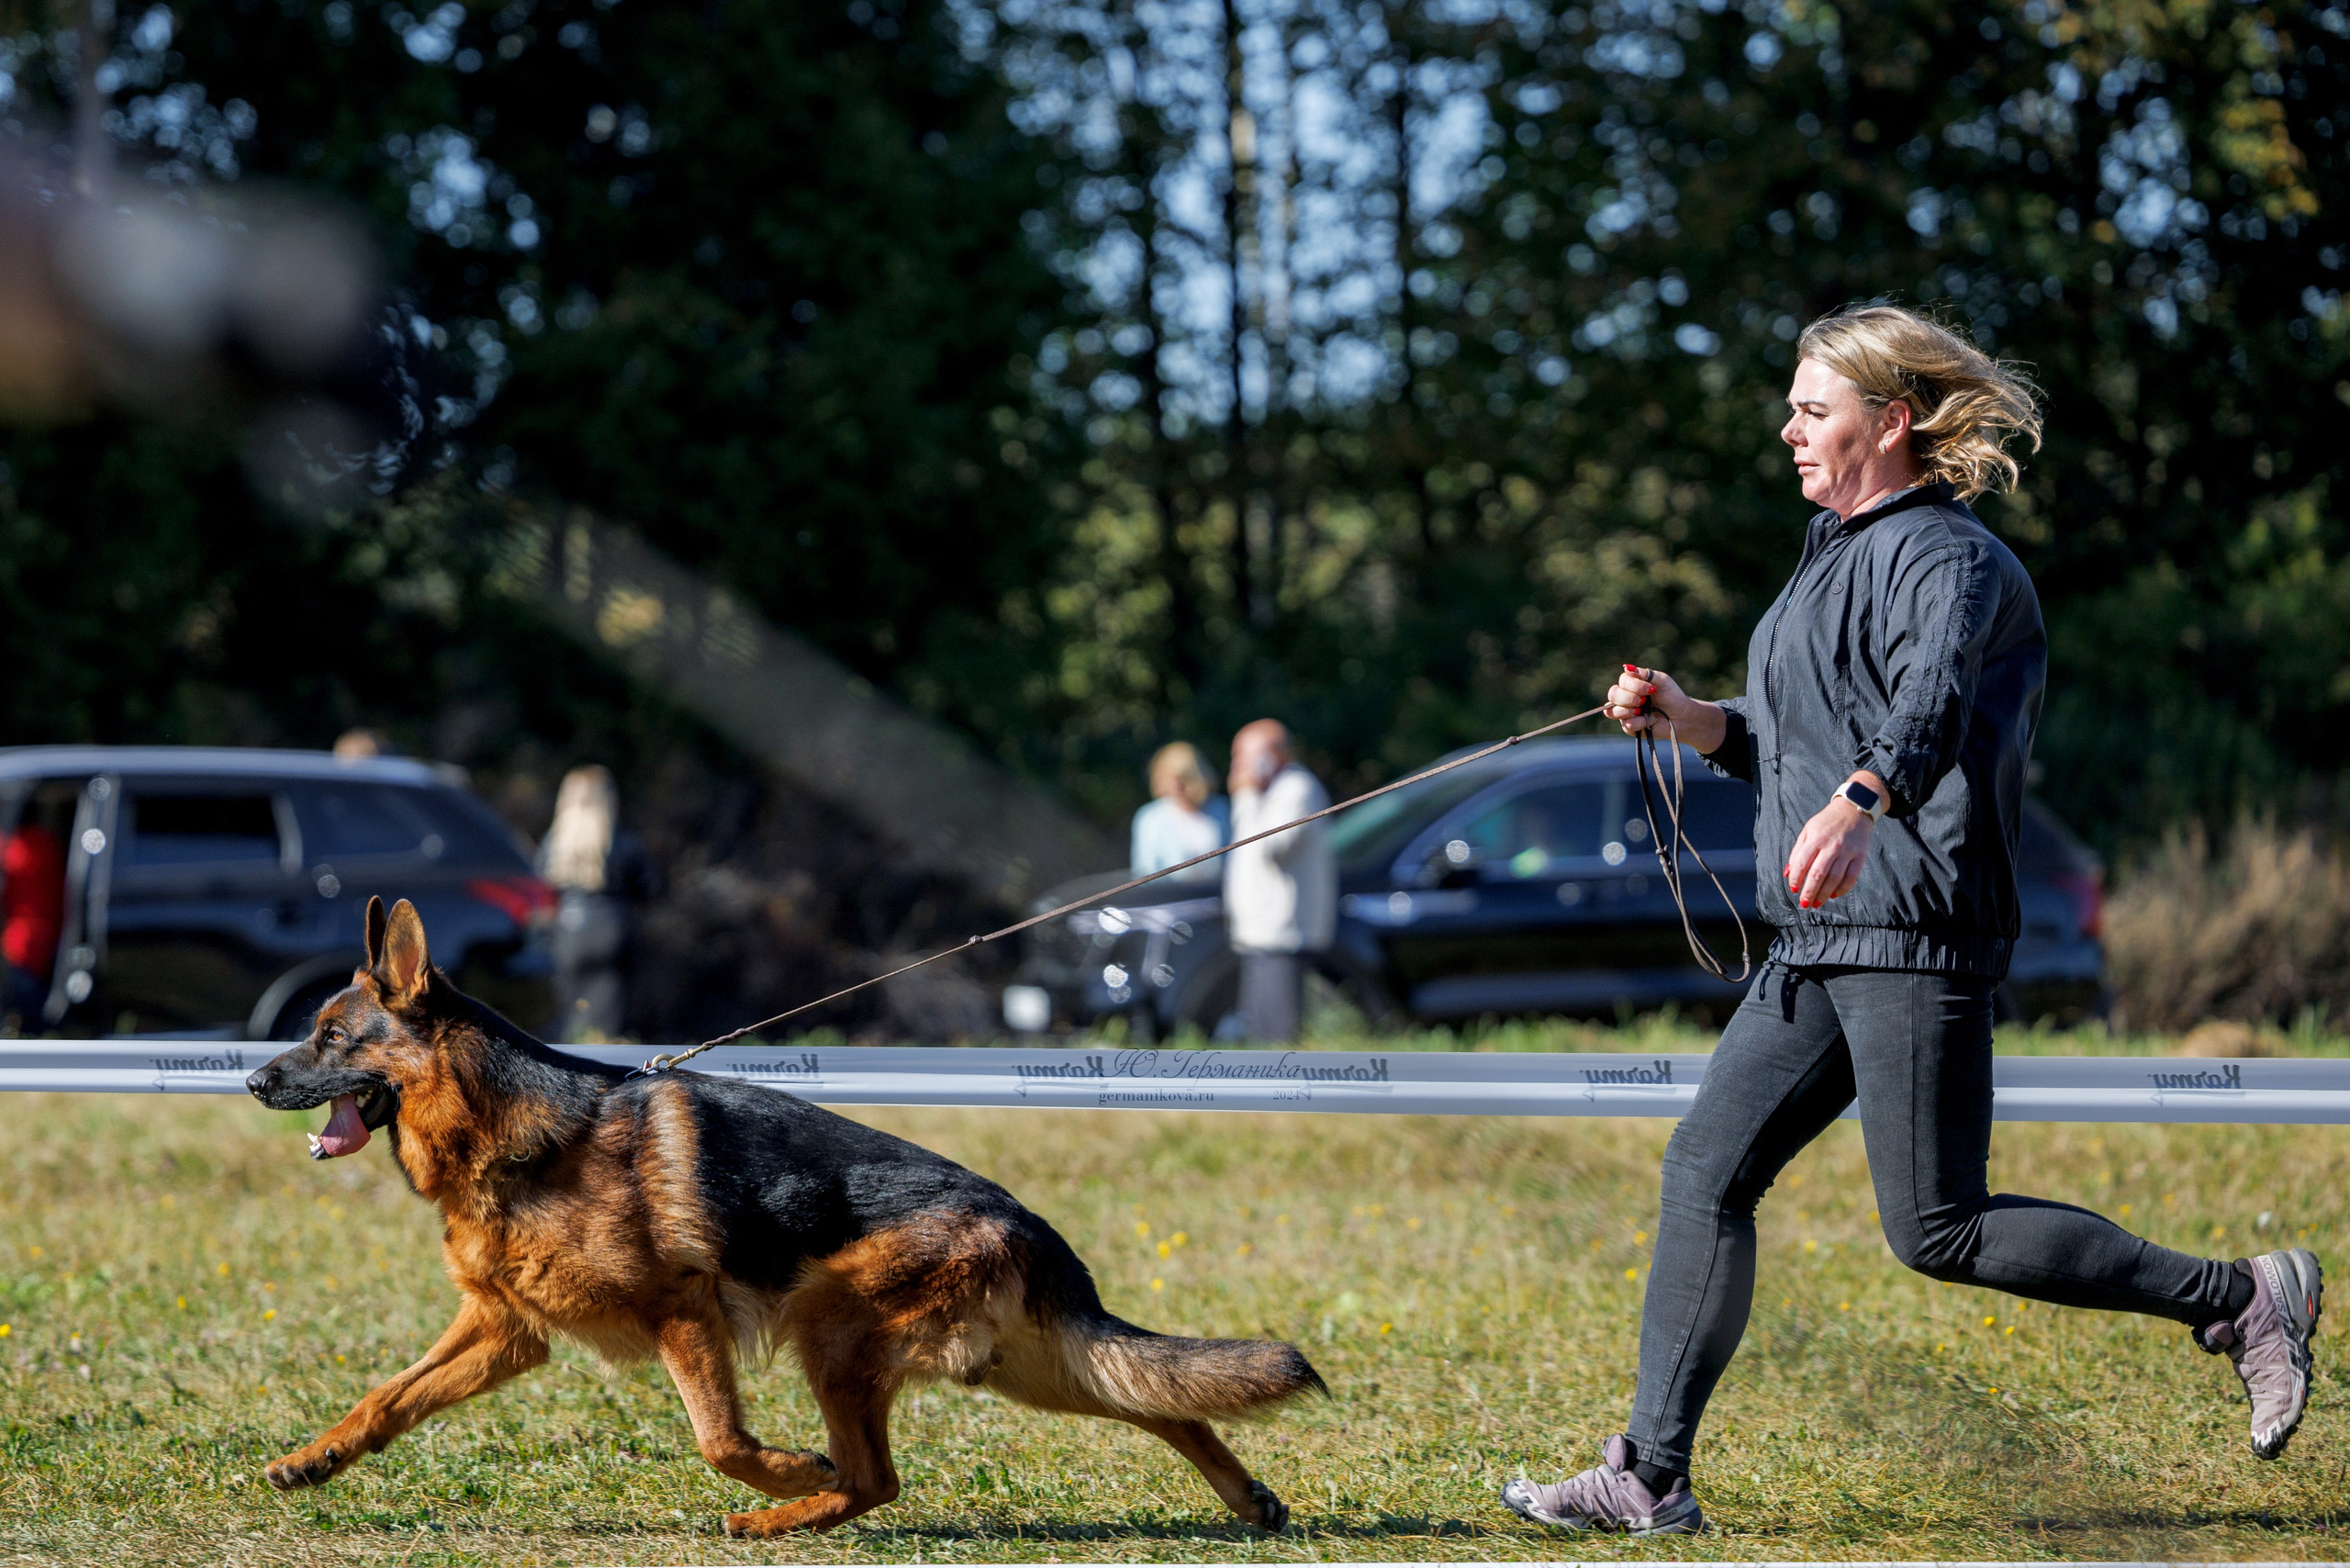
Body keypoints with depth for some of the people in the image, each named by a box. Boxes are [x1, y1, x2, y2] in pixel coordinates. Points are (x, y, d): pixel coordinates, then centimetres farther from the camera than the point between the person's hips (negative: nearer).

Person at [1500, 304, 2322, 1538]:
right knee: (1707, 1170, 3)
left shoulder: (1947, 557, -11)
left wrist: (1855, 806, -52)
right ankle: (1650, 1480, 4)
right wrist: (1689, 720, 11)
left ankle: (2242, 1300, 3)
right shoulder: (1838, 555, 20)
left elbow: (1929, 707, -33)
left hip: (1917, 937, -10)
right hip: (1824, 944, 10)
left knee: (1938, 1231, -9)